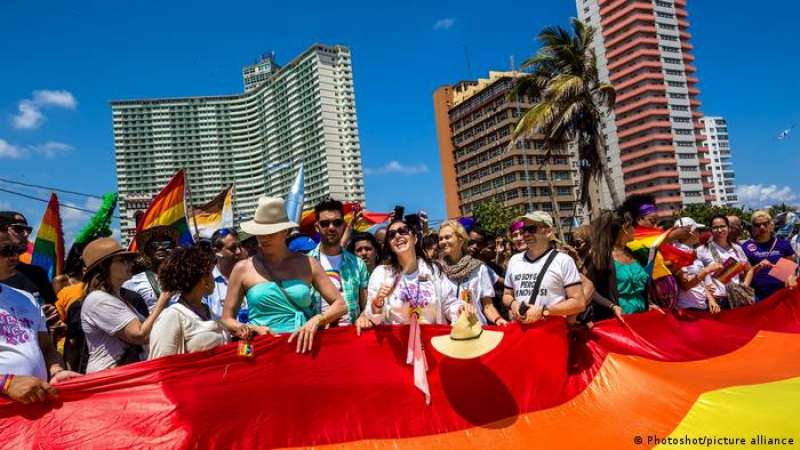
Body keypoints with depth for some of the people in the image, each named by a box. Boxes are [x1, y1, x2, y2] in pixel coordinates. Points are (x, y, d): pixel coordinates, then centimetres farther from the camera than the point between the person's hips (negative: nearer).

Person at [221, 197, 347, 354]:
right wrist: (253, 329, -7)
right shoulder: (243, 268, 8)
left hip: (303, 344, 0)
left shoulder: (307, 264, 9)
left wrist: (316, 320, -12)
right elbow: (227, 319, 11)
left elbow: (340, 305, 6)